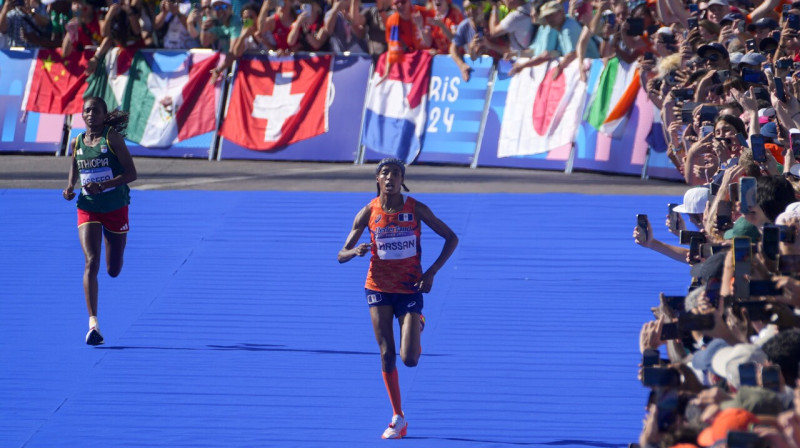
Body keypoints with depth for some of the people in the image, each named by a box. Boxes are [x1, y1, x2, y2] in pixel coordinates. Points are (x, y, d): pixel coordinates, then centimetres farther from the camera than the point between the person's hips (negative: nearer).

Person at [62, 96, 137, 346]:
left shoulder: (112, 138, -10)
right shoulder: (77, 143, 2)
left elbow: (131, 173, -13)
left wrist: (103, 185, -25)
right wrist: (70, 188, 1)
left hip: (115, 209, -1)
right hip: (88, 210, 1)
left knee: (113, 270, 9)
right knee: (91, 262, -17)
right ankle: (93, 322, -22)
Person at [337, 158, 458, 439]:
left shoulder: (416, 209, -7)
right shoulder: (368, 213, -4)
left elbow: (451, 238, 0)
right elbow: (342, 255, -1)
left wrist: (431, 272, -10)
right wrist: (355, 251, -26)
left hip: (410, 287, -1)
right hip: (379, 287, 1)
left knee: (409, 359, -9)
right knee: (387, 355, -4)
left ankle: (418, 325, 28)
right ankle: (398, 417, 9)